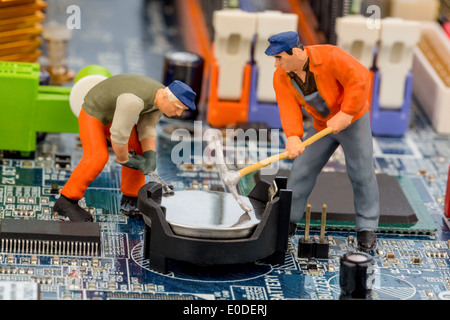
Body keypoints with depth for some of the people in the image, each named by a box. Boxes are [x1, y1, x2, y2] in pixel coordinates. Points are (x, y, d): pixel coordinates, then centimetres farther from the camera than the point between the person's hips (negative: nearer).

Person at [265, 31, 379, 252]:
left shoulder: (329, 57, -29)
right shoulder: (281, 78, -14)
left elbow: (359, 79, -29)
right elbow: (289, 109, -22)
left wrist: (345, 114, -31)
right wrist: (292, 137, -40)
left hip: (353, 120, -4)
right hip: (322, 126, 5)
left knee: (361, 174, -4)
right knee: (302, 170, 2)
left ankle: (367, 228, 7)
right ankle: (287, 220, 15)